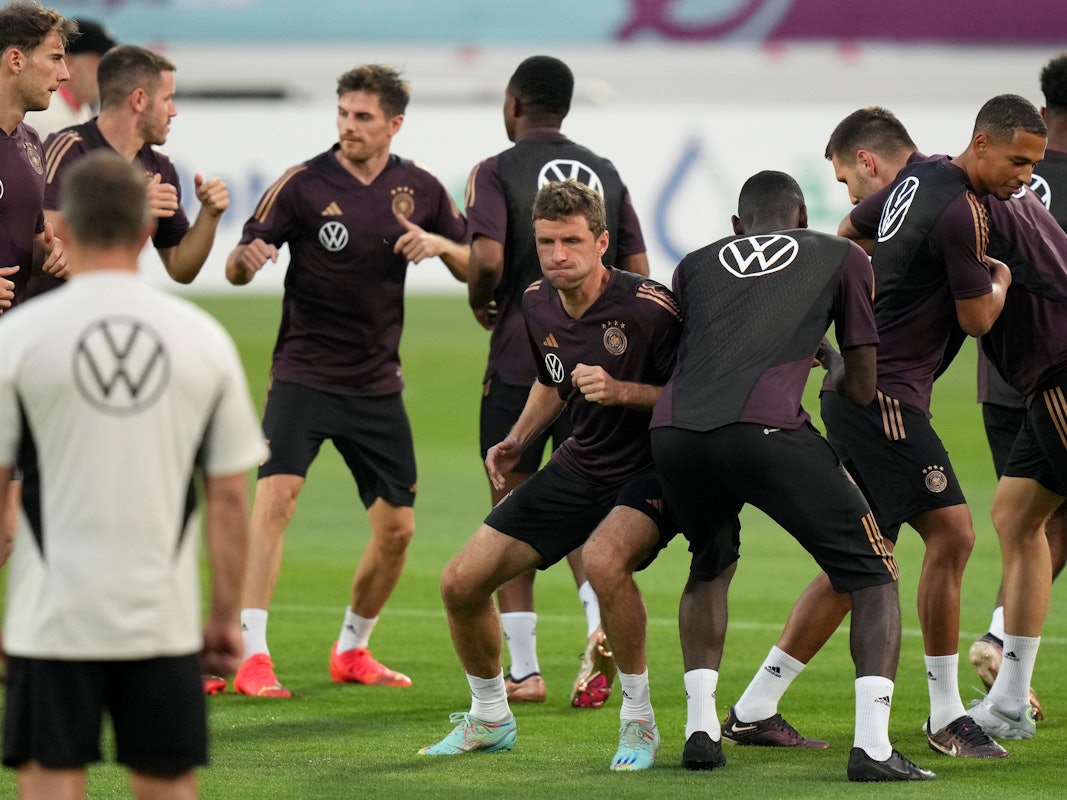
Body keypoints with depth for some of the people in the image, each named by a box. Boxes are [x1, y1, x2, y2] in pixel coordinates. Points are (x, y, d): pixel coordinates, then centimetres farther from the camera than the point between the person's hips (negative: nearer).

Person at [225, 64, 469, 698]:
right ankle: (252, 655, -22)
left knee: (397, 528, 5)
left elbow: (475, 268, 11)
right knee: (275, 498, -21)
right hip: (303, 375, -4)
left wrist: (440, 244, -10)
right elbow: (237, 270, -6)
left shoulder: (420, 189, 4)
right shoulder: (303, 183, -7)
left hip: (378, 383, 4)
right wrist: (248, 258, -30)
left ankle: (352, 651, 26)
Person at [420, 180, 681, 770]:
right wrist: (517, 442, 5)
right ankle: (490, 720, 27)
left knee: (604, 559, -39)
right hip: (579, 467, 7)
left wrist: (621, 392, -30)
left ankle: (639, 721, -19)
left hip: (651, 470, -7)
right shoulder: (537, 305, -1)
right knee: (461, 584, 1)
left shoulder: (647, 307, -23)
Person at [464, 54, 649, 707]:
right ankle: (601, 619, -19)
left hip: (519, 359, -4)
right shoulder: (605, 174, 11)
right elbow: (638, 273, 8)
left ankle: (523, 670, 7)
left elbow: (487, 260, -18)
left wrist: (482, 305, 2)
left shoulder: (497, 173, -4)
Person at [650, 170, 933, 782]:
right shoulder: (841, 258, 24)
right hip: (765, 428, -4)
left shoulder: (695, 266, 30)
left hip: (674, 432, 4)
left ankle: (701, 730, 23)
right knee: (872, 575, 8)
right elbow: (862, 388, 25)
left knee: (711, 567, 32)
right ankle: (873, 746, -8)